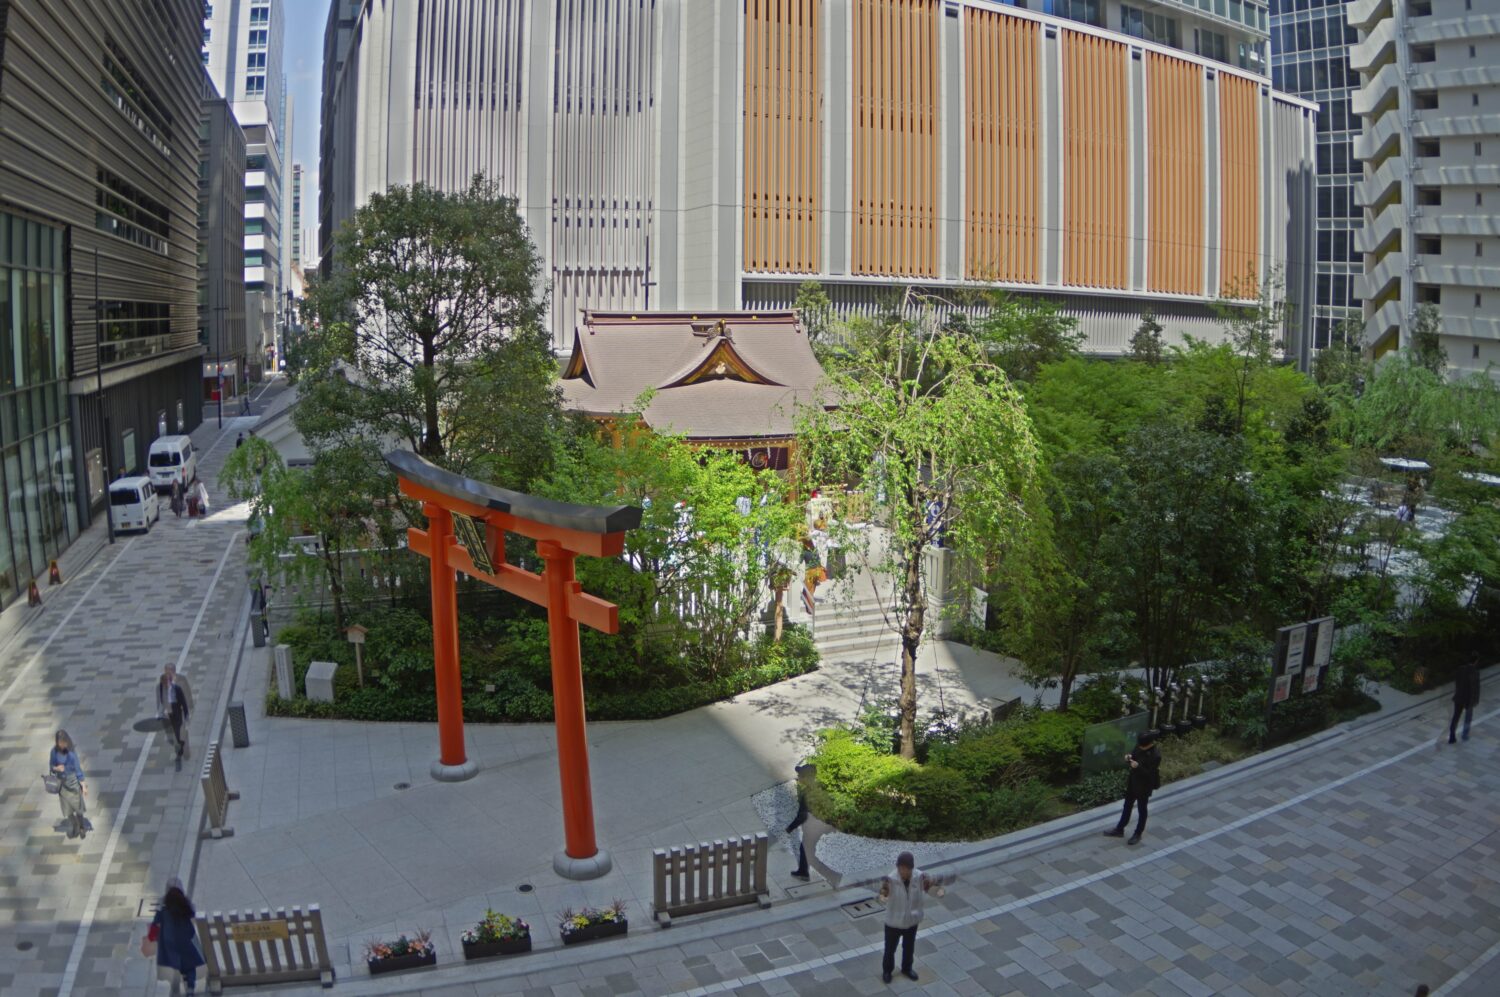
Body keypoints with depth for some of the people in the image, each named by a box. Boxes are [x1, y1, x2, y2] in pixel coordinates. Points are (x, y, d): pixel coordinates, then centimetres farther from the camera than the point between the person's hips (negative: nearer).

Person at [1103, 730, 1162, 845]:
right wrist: (1129, 759, -15)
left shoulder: (1156, 755, -27)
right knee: (1127, 806, 20)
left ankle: (1138, 834, 32)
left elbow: (1150, 774, -25)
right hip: (1132, 782, 7)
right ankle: (1119, 830, 34)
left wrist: (1138, 766, -36)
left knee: (1142, 810, 14)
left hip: (1144, 786, -7)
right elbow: (1134, 756, 7)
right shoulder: (1139, 746, -8)